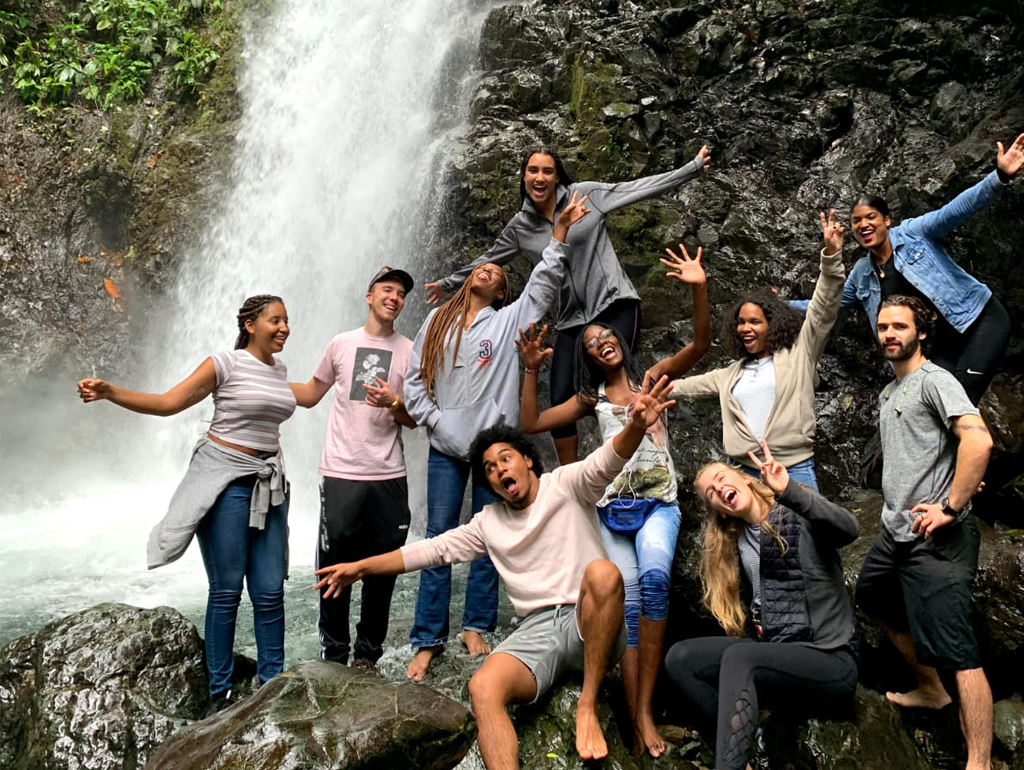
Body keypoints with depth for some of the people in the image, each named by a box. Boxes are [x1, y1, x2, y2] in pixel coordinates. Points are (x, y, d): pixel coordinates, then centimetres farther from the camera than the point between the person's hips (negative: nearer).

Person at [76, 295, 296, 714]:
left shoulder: (279, 368, 11)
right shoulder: (226, 363, -8)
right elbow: (167, 402, -12)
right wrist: (108, 391, -22)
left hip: (268, 483, 5)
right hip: (226, 480, -5)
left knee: (270, 592, 4)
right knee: (226, 592, -1)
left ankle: (273, 683, 17)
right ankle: (219, 692, 13)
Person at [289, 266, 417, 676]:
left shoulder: (410, 351, 8)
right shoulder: (342, 343, 9)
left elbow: (415, 419, 7)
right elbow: (310, 394, 19)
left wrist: (393, 403, -13)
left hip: (388, 477, 0)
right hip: (340, 474, 0)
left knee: (382, 573, 6)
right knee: (334, 568, 2)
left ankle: (368, 655, 20)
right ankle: (332, 654, 17)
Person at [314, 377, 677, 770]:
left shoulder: (566, 484, 4)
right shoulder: (489, 522, 19)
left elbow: (606, 462, -16)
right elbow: (434, 548, 20)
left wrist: (635, 427, -39)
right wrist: (361, 567, 17)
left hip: (592, 623, -3)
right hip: (537, 630, 3)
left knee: (602, 571, -36)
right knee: (483, 688, -27)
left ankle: (587, 707, -22)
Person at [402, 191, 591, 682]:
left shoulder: (509, 320, 6)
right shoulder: (438, 321, 11)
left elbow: (543, 286, -8)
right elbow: (414, 378, 10)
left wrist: (560, 234, -15)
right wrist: (433, 420, -2)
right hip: (446, 446, 1)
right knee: (439, 539, 1)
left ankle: (476, 626, 17)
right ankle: (428, 640, 6)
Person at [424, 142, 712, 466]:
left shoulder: (585, 194, 1)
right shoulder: (520, 226, 9)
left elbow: (640, 187, 1)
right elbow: (488, 259, 23)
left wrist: (694, 166, -1)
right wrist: (449, 282, 29)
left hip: (615, 306, -4)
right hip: (572, 320, 4)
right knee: (560, 402, -1)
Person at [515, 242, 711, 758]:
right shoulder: (591, 399, 16)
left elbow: (700, 344, -3)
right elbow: (531, 424, 10)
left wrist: (698, 289, -16)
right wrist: (531, 371, 1)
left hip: (658, 504, -2)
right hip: (613, 511, 2)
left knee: (654, 576, -30)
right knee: (630, 608, -5)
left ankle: (644, 707, -23)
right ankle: (639, 728, -3)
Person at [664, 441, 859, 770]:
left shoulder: (800, 514, -5)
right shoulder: (735, 544, 13)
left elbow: (848, 529, -27)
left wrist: (789, 490, -40)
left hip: (828, 659, -6)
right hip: (775, 656, 6)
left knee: (739, 656, -32)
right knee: (680, 657, -14)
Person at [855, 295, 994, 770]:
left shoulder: (934, 381, -9)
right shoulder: (888, 393, 18)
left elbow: (979, 440, -23)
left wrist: (951, 507, -22)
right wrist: (892, 515, 13)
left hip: (935, 539, -10)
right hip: (895, 533, 10)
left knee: (957, 652, -11)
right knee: (875, 603, 26)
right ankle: (930, 690, 42)